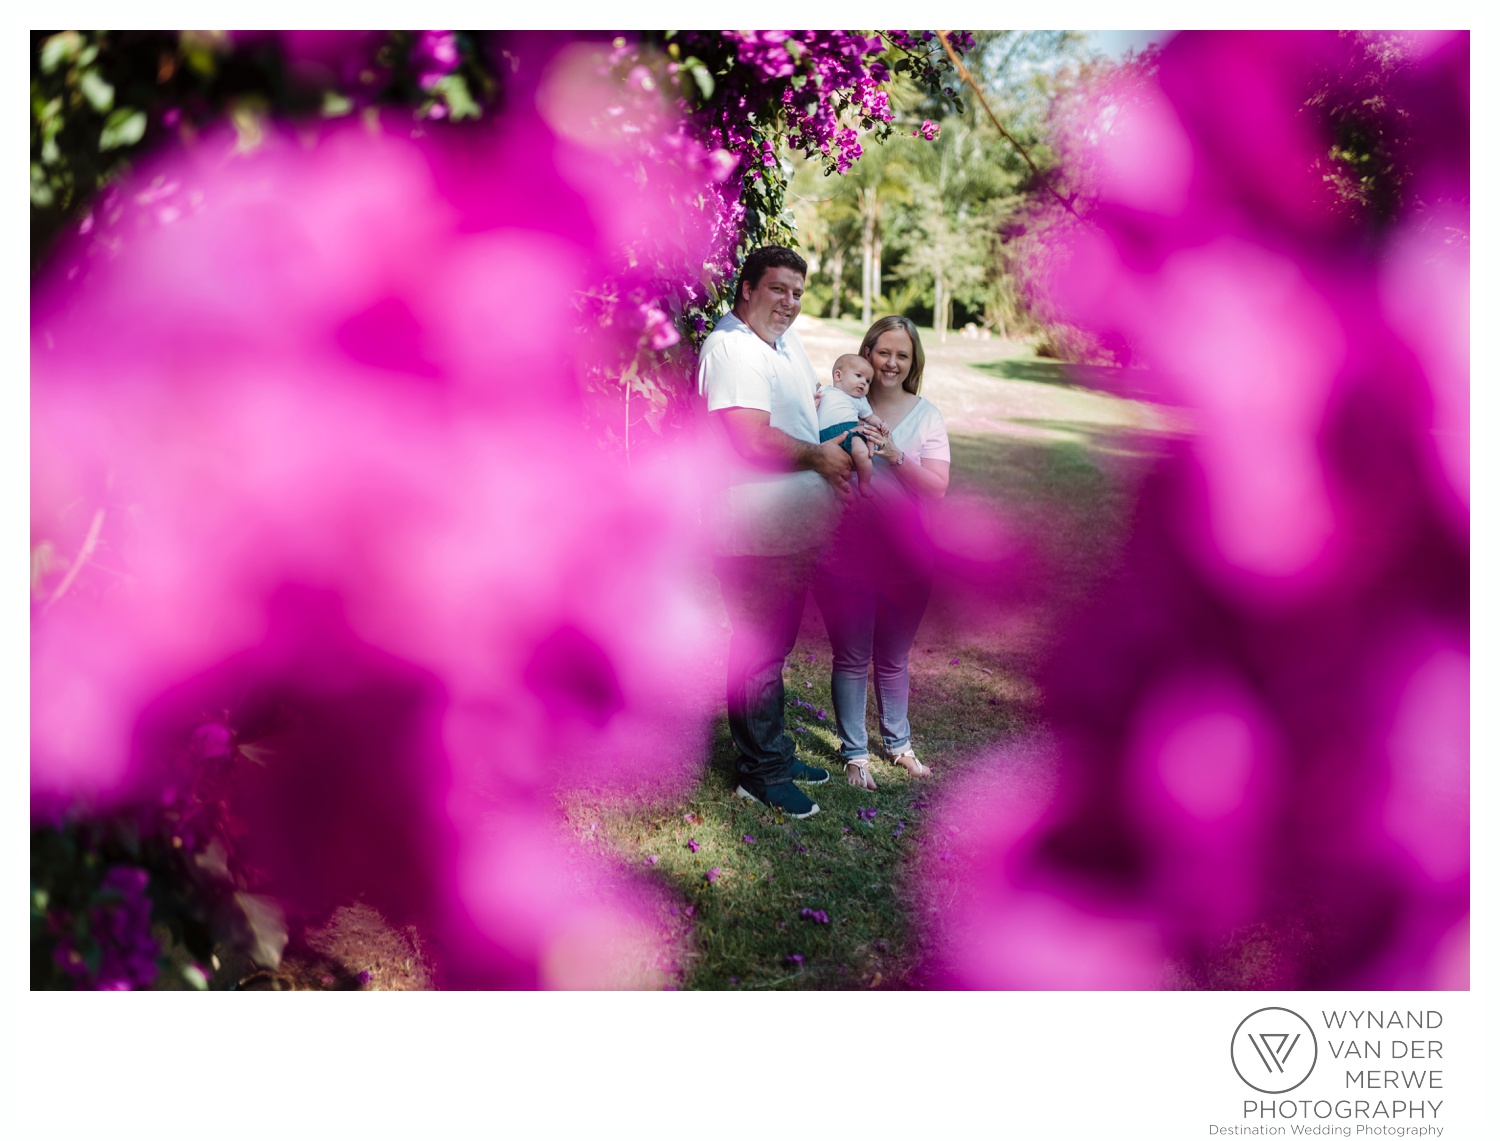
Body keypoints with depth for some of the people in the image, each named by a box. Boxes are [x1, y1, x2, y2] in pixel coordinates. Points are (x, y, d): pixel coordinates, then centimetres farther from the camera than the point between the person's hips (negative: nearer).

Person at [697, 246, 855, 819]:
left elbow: (813, 405, 29)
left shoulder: (788, 341, 14)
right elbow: (753, 439, -27)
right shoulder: (731, 348, -17)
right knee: (759, 652, 0)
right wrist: (820, 456, -12)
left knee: (776, 643, 19)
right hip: (756, 535, -10)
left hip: (794, 529, 10)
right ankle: (761, 772, 12)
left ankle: (776, 754, 32)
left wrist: (846, 449, 10)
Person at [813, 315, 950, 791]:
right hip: (847, 553, -2)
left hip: (905, 558, 2)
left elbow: (937, 487, -6)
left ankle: (898, 743, 33)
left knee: (893, 658, 16)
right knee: (852, 658, 6)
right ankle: (854, 752, 21)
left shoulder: (925, 414, 3)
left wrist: (894, 455, -21)